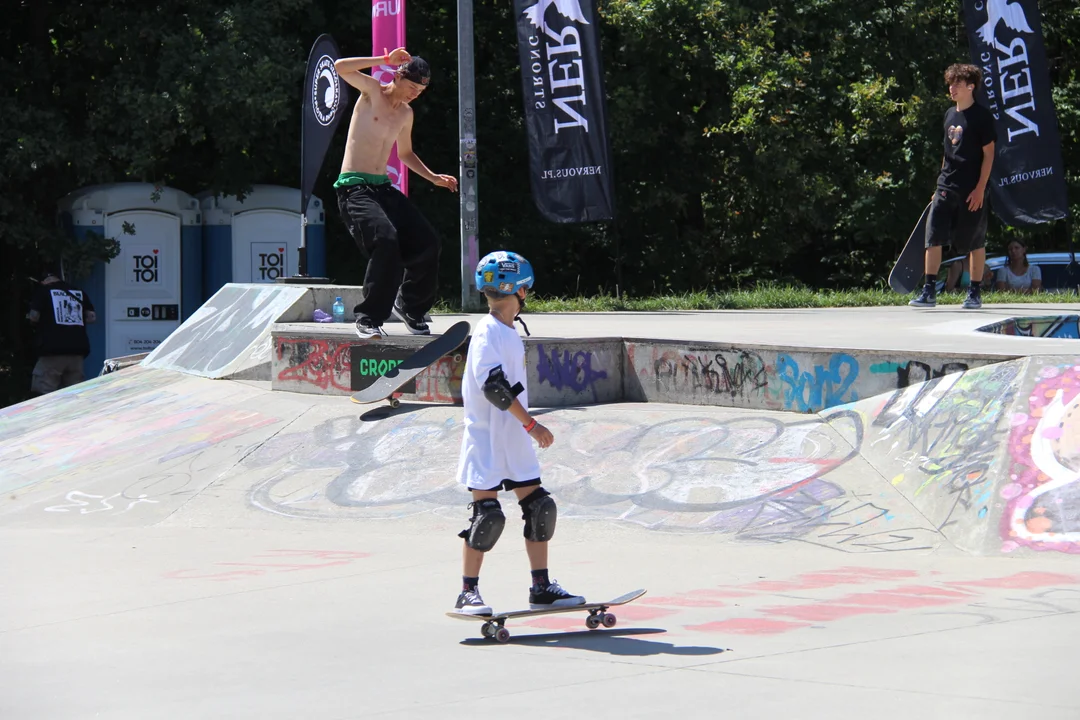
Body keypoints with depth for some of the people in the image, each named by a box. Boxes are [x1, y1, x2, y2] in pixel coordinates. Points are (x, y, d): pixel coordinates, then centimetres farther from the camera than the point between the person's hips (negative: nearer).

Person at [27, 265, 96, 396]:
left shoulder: (42, 290, 2)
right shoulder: (79, 292, 15)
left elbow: (34, 316, -8)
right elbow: (91, 316, 11)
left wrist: (30, 316, 14)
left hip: (53, 348, -5)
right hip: (78, 347, 5)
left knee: (42, 392, -5)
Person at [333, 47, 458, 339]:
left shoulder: (406, 114, 16)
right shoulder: (372, 91, -3)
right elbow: (341, 67, -20)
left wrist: (433, 177, 18)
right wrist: (385, 60, -18)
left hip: (383, 188, 7)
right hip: (354, 187, -7)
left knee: (427, 242, -4)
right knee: (386, 241, -29)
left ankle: (409, 306, 18)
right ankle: (369, 319, -20)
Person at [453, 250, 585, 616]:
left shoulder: (510, 333, 13)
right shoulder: (488, 332, -16)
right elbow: (493, 386, -26)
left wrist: (527, 426, 21)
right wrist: (531, 424, -24)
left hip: (515, 442, 9)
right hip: (487, 442, -9)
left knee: (539, 509, 7)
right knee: (487, 516, -7)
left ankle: (541, 587, 15)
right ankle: (468, 594, 3)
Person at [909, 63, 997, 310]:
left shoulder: (982, 116, -7)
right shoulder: (950, 115, 13)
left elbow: (989, 154, -9)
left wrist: (980, 188, -14)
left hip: (972, 190, -6)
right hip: (947, 187, 6)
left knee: (975, 243, 3)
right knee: (933, 236, -4)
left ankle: (975, 293, 13)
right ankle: (929, 292, -3)